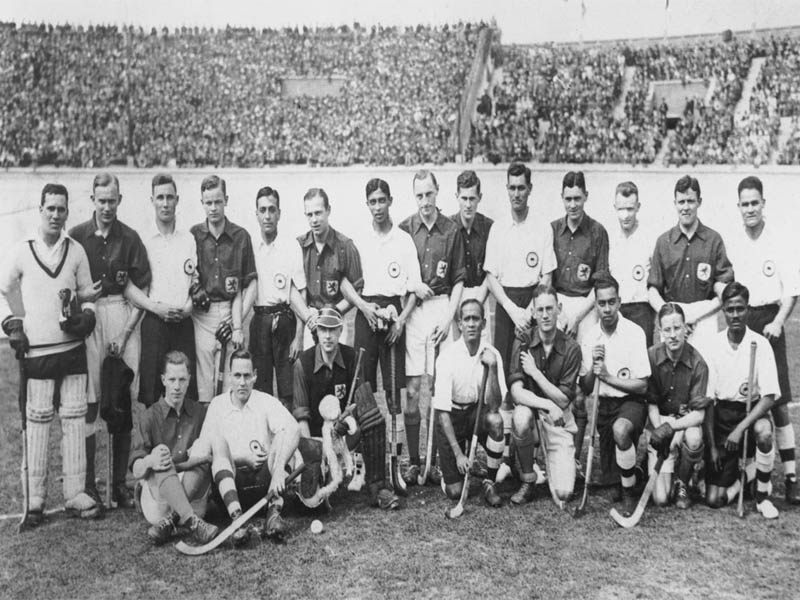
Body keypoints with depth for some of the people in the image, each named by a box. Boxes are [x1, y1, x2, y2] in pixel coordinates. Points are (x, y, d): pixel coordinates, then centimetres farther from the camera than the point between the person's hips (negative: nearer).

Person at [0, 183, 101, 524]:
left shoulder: (76, 251, 8)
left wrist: (87, 316, -1)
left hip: (73, 347, 3)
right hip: (36, 351, -3)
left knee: (75, 419, 4)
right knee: (37, 423, -1)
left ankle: (75, 495, 11)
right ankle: (35, 499, 9)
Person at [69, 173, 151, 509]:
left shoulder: (130, 238, 6)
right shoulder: (76, 237, 4)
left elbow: (141, 290, 5)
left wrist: (125, 332, -2)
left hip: (123, 315, 1)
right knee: (88, 402, -3)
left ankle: (120, 482, 11)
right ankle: (88, 483, 5)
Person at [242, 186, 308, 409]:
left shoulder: (292, 247, -2)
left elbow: (299, 294, -4)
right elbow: (250, 288, 8)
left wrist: (299, 336, -9)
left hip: (284, 320, -3)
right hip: (259, 321, 3)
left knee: (287, 390, -2)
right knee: (260, 388, 9)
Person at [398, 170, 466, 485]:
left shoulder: (451, 230, 5)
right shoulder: (404, 229, 5)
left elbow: (458, 281, 6)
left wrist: (448, 318, -3)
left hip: (442, 308, 0)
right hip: (411, 309, 0)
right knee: (412, 389, 0)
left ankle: (436, 460, 10)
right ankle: (413, 462, 8)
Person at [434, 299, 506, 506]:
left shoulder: (492, 354, -12)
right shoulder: (448, 355, -19)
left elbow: (493, 405, -20)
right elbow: (442, 410, -19)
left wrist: (492, 367, -32)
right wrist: (457, 453, -24)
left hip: (478, 412, 2)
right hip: (451, 416, -2)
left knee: (495, 420, -34)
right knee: (454, 491, -12)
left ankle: (489, 483, -13)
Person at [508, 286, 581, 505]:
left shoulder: (571, 348, -11)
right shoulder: (523, 343, -9)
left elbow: (563, 399, -11)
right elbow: (516, 391, -17)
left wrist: (535, 372, -18)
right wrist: (547, 405, -30)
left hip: (559, 417, 0)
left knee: (563, 493, -10)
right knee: (521, 418, -39)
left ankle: (552, 461, 27)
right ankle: (527, 481, -14)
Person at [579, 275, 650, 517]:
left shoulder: (634, 332, -13)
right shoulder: (590, 337, 1)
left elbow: (642, 386, -13)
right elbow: (585, 389, 4)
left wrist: (607, 376, -19)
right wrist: (592, 365, -14)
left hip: (630, 401, -5)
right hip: (604, 404, 5)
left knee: (620, 430, -38)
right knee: (607, 468, 9)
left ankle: (629, 494, -18)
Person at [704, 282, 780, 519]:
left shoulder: (760, 344, -10)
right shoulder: (714, 345, -5)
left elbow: (769, 397, -14)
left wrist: (740, 429, -25)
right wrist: (712, 445, -7)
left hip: (752, 411, -1)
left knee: (763, 432, -39)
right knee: (714, 499, -9)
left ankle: (762, 495, -13)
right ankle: (744, 474, 26)